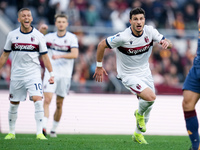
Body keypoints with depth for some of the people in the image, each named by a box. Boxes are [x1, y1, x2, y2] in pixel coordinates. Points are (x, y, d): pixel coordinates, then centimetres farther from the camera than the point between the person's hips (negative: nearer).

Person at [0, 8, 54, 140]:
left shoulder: (38, 36, -2)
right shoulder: (12, 35, 3)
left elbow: (45, 56, 1)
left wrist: (51, 74, -5)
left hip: (34, 74, -2)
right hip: (16, 75, 2)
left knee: (38, 99, -18)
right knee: (14, 104, 8)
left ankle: (40, 132, -18)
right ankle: (11, 132, 23)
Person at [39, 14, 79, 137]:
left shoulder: (72, 38, -3)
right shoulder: (50, 37, 5)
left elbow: (75, 54, -15)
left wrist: (59, 56, -28)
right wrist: (40, 32, -4)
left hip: (65, 75, 0)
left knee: (59, 104, 7)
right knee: (47, 99, -16)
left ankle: (54, 129, 20)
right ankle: (44, 126, -23)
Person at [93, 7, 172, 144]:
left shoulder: (150, 31, -12)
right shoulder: (123, 37, -25)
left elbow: (169, 44, -5)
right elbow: (101, 45, -13)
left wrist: (166, 42, -30)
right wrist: (99, 66, -6)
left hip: (145, 73, 6)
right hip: (128, 75, -6)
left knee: (148, 106, 13)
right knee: (150, 97, -26)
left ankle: (138, 134, 37)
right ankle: (139, 114, 8)